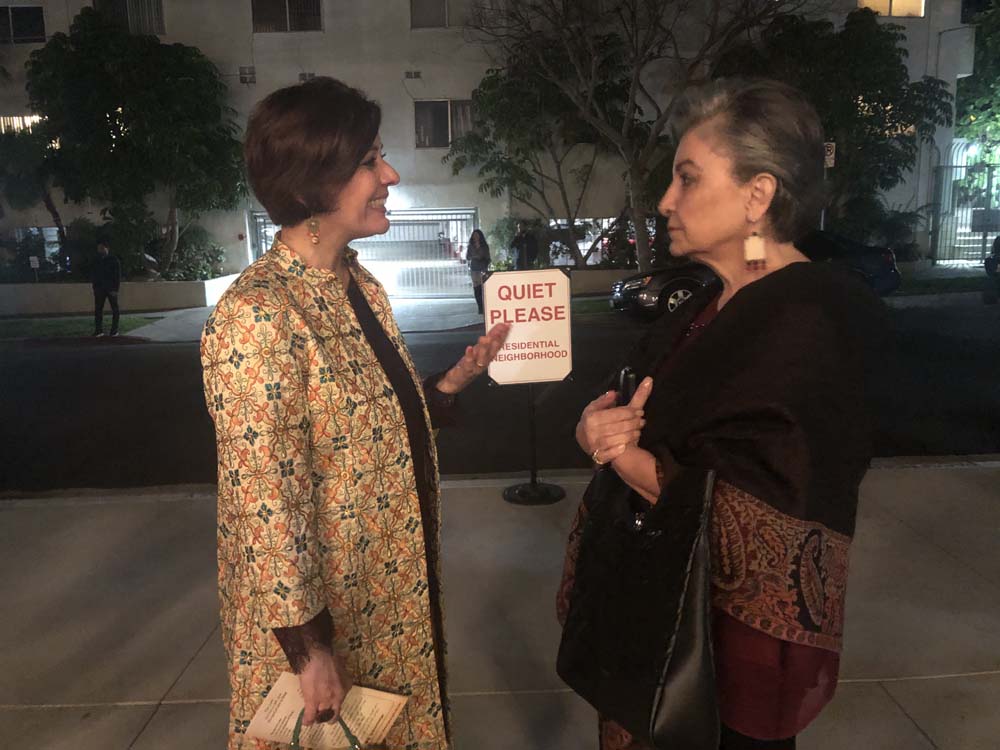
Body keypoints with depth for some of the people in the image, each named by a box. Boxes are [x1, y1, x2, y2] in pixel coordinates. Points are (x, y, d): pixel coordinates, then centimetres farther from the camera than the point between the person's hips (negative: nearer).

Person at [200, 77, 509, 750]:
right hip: (319, 611, -7)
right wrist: (309, 650, -18)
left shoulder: (362, 285, 2)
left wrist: (456, 379, -2)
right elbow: (265, 501, -23)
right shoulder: (256, 316, -24)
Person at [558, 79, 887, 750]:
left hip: (743, 627, -7)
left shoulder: (806, 328, -24)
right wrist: (602, 423, -14)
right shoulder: (714, 304, 4)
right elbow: (657, 420, 8)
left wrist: (613, 443, -20)